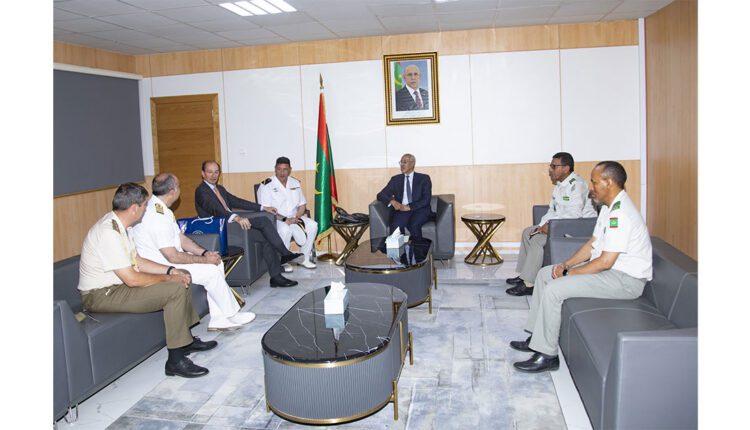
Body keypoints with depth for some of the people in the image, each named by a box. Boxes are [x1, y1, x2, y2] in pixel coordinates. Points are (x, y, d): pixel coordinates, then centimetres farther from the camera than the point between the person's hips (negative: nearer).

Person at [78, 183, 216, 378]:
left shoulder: (117, 224, 5)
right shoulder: (109, 233, -26)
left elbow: (137, 261, 13)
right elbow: (132, 279, -27)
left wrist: (170, 270, 1)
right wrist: (168, 278, -14)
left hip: (118, 285, 10)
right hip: (102, 295, -10)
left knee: (182, 277, 9)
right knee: (175, 289, -22)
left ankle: (186, 340, 20)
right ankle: (176, 359, -14)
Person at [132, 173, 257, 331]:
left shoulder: (161, 209, 7)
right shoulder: (156, 216, -26)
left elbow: (181, 238, 12)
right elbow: (173, 257, -26)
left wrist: (205, 253, -2)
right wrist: (205, 259, -15)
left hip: (169, 259, 10)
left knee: (217, 263, 3)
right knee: (211, 270, -14)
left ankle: (217, 320, 5)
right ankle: (232, 315, 6)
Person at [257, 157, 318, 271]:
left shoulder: (295, 183, 9)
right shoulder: (267, 185, -10)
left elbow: (302, 204, 11)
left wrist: (297, 217, -9)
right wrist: (285, 219, -25)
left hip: (294, 217, 6)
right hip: (274, 219, -6)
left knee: (312, 226, -18)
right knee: (285, 229, -36)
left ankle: (305, 258, -4)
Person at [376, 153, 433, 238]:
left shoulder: (424, 178, 10)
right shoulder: (395, 179, 18)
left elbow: (426, 199, -1)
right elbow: (381, 195, 10)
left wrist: (409, 207, -15)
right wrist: (392, 201, -12)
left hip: (419, 210, -1)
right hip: (401, 210, 2)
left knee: (414, 225, -35)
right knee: (395, 226, -33)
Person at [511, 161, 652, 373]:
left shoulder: (621, 214, -25)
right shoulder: (609, 207, 10)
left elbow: (605, 262, -27)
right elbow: (593, 244, 14)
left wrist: (568, 273, -16)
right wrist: (566, 265, 2)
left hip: (626, 279, -11)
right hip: (608, 268, 11)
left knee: (554, 289, -23)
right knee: (544, 274, 10)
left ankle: (547, 355, -11)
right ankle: (537, 337, 15)